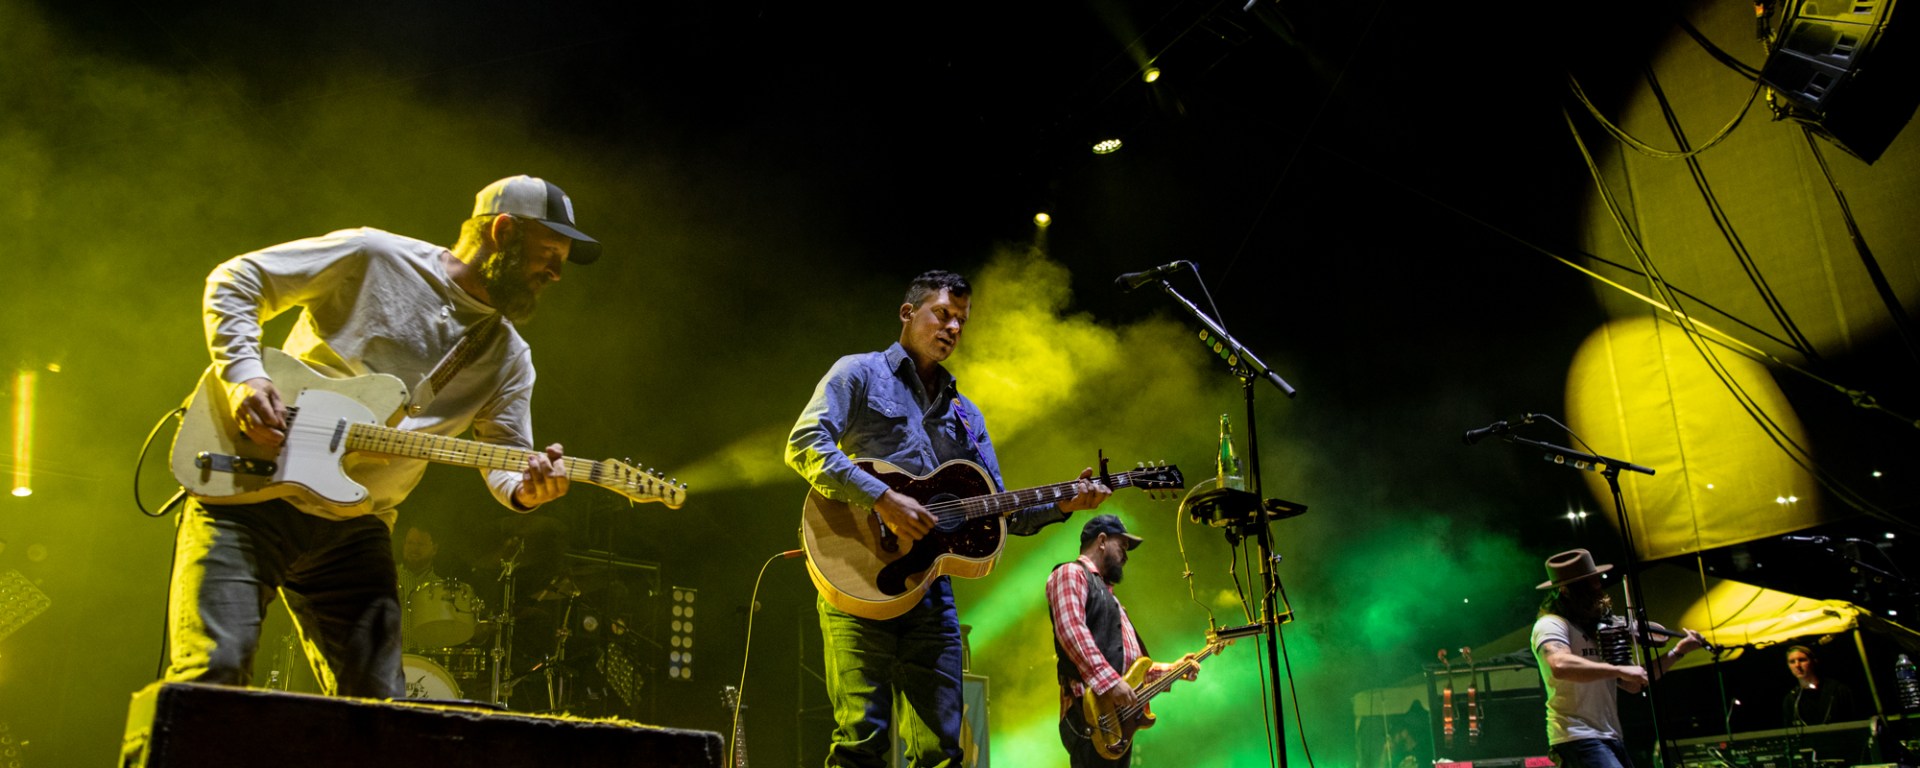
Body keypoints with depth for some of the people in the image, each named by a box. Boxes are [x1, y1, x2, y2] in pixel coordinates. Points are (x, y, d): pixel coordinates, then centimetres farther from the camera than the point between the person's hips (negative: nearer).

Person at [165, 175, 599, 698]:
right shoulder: (373, 258, -3)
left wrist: (526, 488, -22)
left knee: (380, 706, 0)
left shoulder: (508, 359, 8)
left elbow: (506, 460, 3)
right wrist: (245, 376, -14)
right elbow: (234, 280, 1)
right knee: (213, 669, -16)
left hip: (353, 533, 4)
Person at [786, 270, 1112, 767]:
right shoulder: (859, 373, 6)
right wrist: (883, 499, -18)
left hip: (930, 586, 6)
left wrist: (1061, 505, 2)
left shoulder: (964, 414, 23)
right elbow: (803, 444, -10)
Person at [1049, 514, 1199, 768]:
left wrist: (1171, 670, 22)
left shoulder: (1106, 592, 31)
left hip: (1120, 715, 10)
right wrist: (1109, 680, -26)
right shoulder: (1071, 573, 0)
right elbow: (1070, 628, -18)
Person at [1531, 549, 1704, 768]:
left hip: (1609, 738, 10)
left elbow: (1632, 684, 21)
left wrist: (1677, 652, 16)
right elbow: (1560, 666, -32)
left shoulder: (1596, 630, 19)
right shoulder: (1551, 625, -9)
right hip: (1578, 739, -10)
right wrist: (1620, 669, -28)